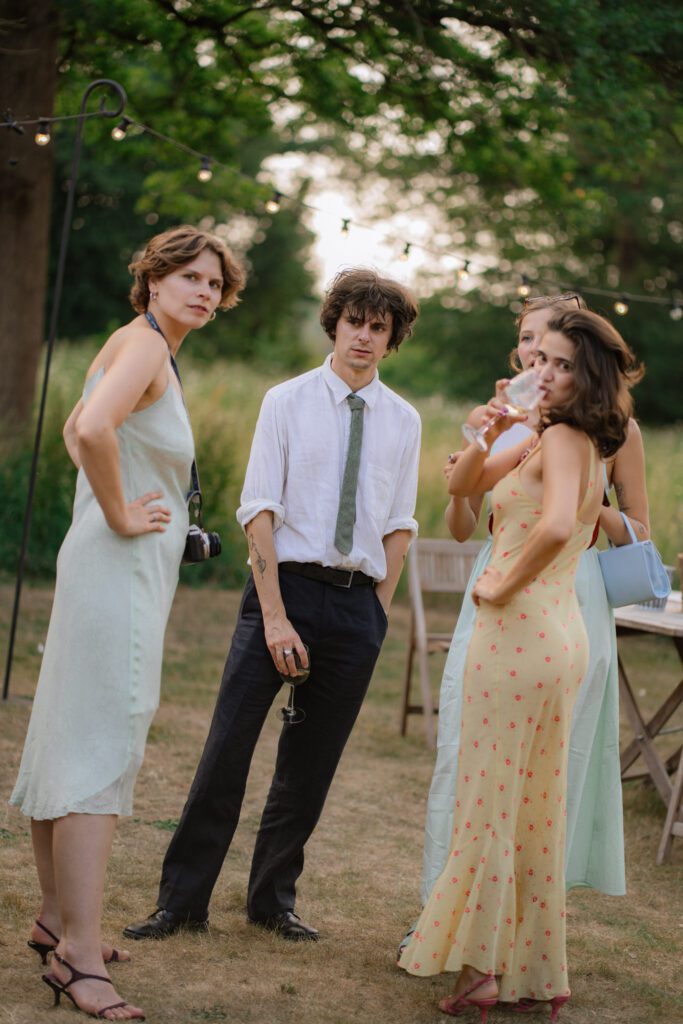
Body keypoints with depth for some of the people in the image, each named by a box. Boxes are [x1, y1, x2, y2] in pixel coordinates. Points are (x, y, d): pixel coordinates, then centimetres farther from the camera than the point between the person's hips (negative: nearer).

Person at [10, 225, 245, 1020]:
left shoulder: (144, 347, 17)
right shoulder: (143, 343, -13)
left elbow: (76, 430, 31)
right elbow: (92, 428, -31)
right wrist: (118, 514, -19)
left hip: (127, 572, 10)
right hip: (122, 566, -10)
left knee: (73, 741, 14)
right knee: (102, 747, -12)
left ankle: (57, 918, 25)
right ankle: (78, 953, -11)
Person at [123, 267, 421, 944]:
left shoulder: (403, 421, 9)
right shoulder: (287, 402, 1)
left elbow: (399, 526, 13)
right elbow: (259, 511, -5)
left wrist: (377, 611, 4)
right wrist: (275, 616, -12)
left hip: (358, 602, 3)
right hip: (286, 584, -3)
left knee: (311, 762, 9)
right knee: (228, 747, -5)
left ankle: (273, 900, 22)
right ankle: (181, 901, 4)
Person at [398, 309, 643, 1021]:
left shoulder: (564, 439, -12)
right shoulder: (544, 440, 16)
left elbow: (556, 524, -32)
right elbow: (462, 485, 21)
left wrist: (502, 585, -19)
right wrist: (487, 435, 2)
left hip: (518, 633, -9)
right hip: (558, 638, 9)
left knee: (490, 801, -1)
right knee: (535, 808, 14)